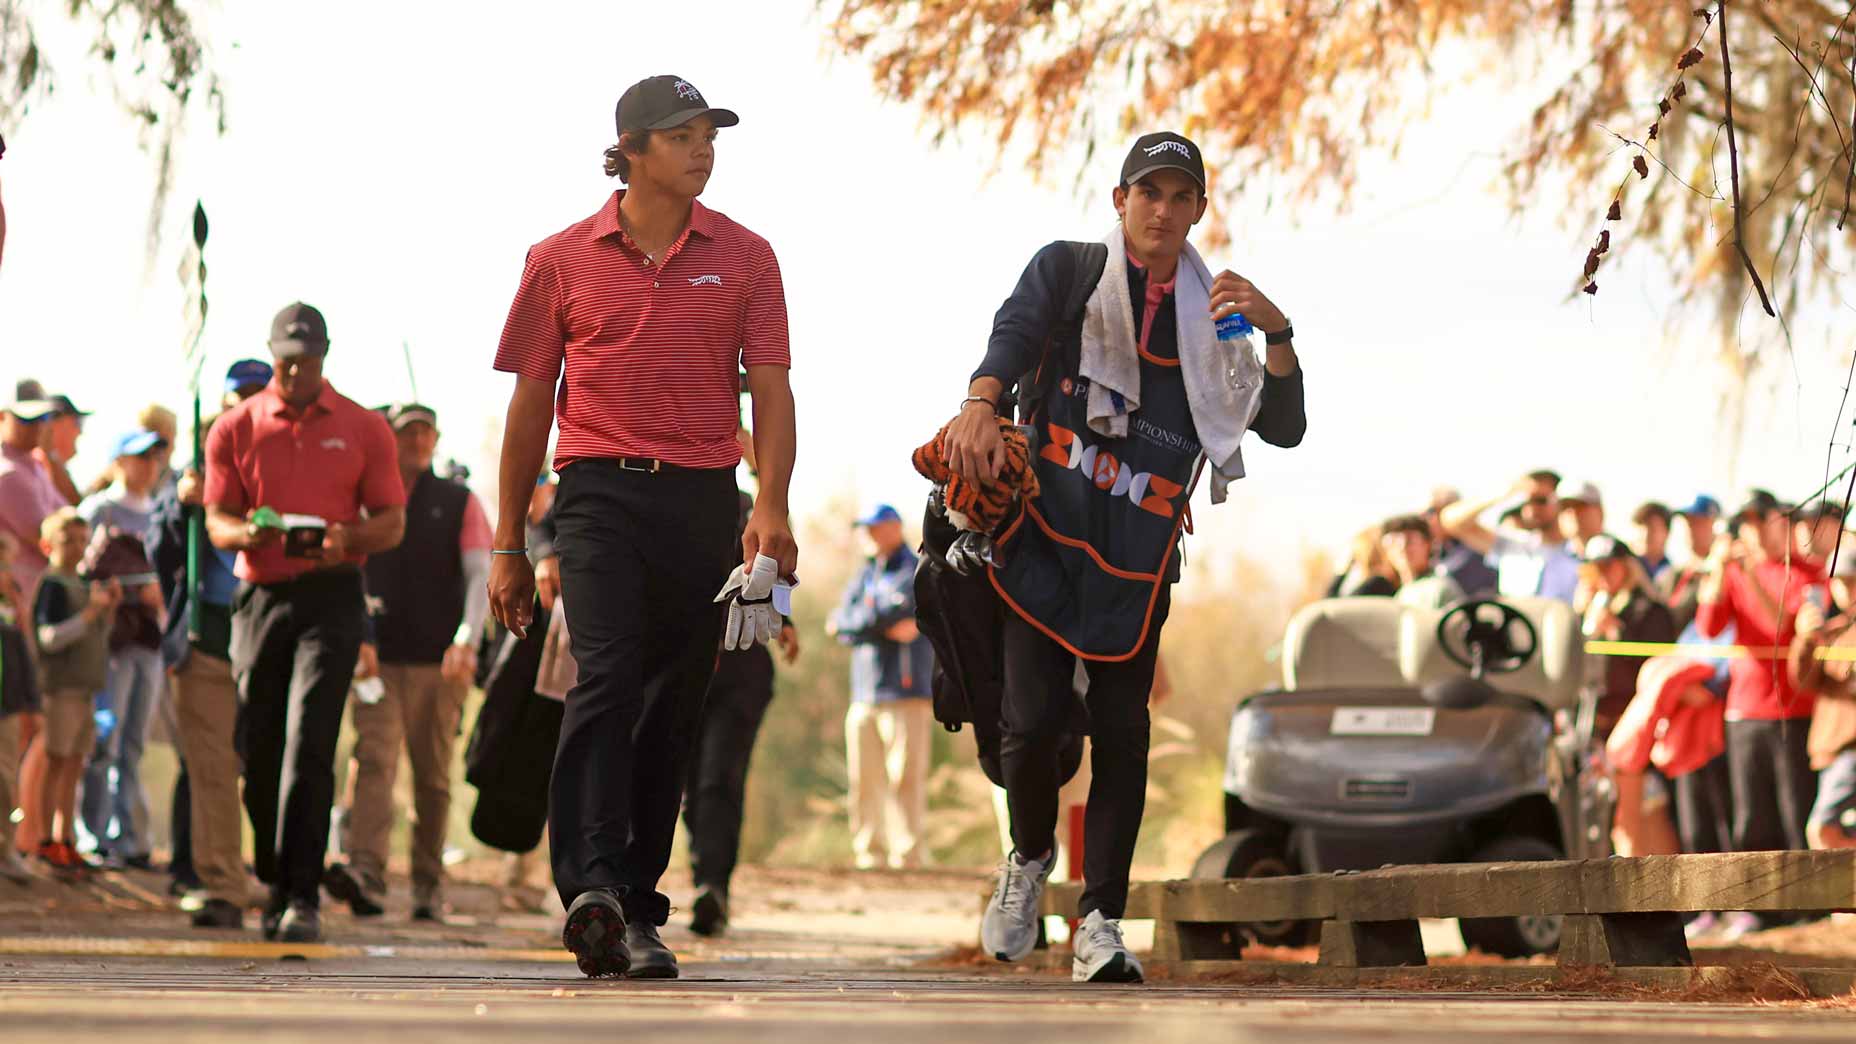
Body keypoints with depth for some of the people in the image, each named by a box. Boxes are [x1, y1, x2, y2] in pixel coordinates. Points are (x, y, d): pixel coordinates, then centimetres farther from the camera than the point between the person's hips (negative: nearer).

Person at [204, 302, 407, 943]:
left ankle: (303, 897, -18)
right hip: (259, 596, 2)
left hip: (331, 595, -2)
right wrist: (246, 532, -19)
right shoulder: (235, 428, 9)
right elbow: (216, 521, 5)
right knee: (258, 747, 4)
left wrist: (347, 538, -15)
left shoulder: (363, 429, 6)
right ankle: (275, 883, 21)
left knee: (308, 740, -15)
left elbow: (392, 522, 6)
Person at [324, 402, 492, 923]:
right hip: (377, 658, 0)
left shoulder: (460, 503, 10)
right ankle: (365, 872, -29)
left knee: (433, 776, 4)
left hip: (439, 662, 1)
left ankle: (429, 883, 12)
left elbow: (479, 575, 1)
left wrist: (466, 640, -13)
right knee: (373, 759, -17)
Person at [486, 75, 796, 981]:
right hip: (600, 492, -2)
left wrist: (771, 505, -14)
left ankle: (637, 914, 12)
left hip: (703, 498, 2)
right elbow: (529, 404, 11)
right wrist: (508, 547, 11)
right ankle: (590, 885, -31)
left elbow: (770, 389, 3)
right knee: (606, 675, -20)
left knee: (673, 705, 5)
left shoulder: (744, 258, 9)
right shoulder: (562, 260, 7)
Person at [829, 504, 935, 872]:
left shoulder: (918, 573, 1)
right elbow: (841, 623, 5)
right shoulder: (864, 575, 21)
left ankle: (907, 858, -11)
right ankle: (870, 856, 7)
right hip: (864, 696, 6)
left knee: (905, 778, -10)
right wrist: (888, 630, -6)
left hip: (907, 692, -6)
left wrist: (849, 624, -1)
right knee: (864, 782, 3)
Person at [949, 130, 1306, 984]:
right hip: (1049, 529, -2)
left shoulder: (1211, 315, 16)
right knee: (1033, 719, -10)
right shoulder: (1069, 270, 10)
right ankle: (1030, 856, 19)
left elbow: (1284, 428, 9)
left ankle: (1101, 923, 1)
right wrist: (981, 403, -32)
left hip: (1138, 552, 2)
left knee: (1122, 733, -3)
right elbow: (1017, 329, -11)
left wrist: (1278, 334, -9)